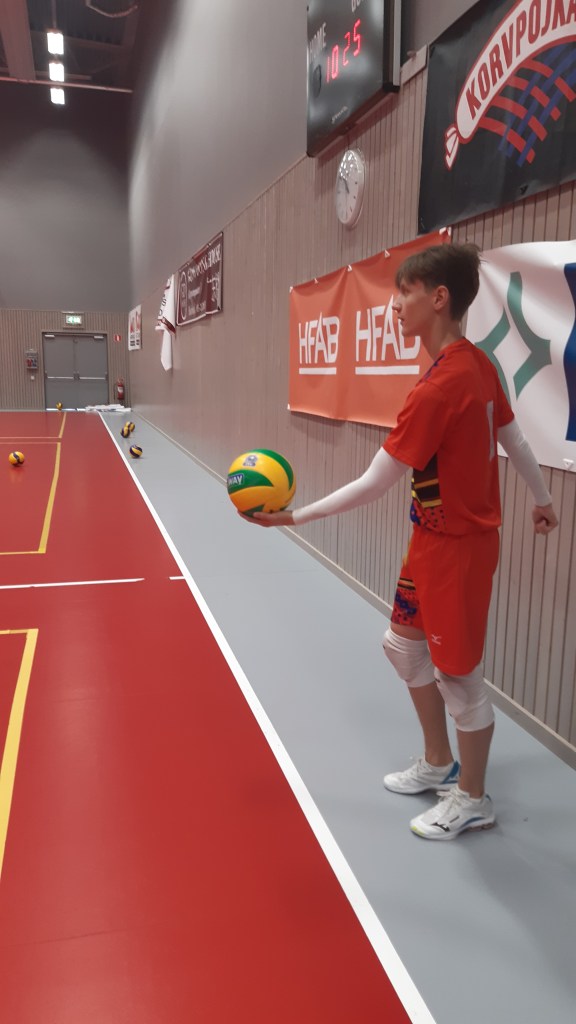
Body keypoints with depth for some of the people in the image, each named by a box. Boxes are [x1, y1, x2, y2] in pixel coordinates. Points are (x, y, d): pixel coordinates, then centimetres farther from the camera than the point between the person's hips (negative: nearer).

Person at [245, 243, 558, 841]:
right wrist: (542, 499, 27)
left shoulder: (437, 388, -27)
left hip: (456, 546, -9)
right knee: (404, 644, 20)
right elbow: (514, 440, 13)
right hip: (434, 538, 9)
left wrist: (297, 517, -16)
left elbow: (373, 485, -24)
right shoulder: (478, 364, 1)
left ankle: (471, 799, 30)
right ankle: (438, 764, 39)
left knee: (458, 675, 7)